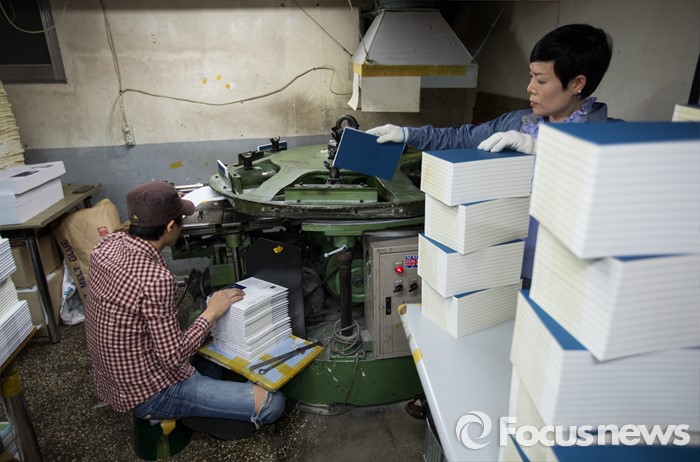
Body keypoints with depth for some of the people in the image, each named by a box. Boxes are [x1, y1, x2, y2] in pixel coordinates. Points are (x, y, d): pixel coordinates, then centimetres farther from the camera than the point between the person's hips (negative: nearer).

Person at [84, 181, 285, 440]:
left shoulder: (108, 243, -7)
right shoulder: (155, 280, -33)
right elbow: (174, 358, -27)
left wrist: (161, 205, 26)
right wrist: (211, 313, -15)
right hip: (150, 393, -9)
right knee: (272, 403, -11)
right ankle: (191, 416, 5)